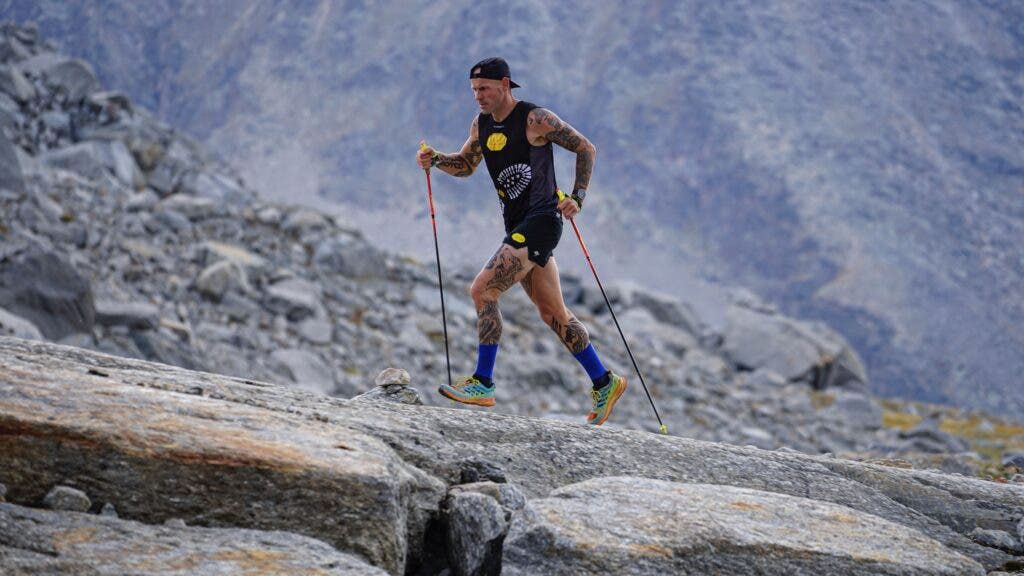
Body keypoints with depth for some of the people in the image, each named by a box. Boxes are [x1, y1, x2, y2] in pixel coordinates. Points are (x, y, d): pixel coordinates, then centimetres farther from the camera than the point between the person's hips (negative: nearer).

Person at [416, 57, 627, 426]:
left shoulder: (535, 119, -11)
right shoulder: (481, 125, 10)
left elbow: (586, 148, -4)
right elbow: (465, 165, 24)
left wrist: (577, 197, -12)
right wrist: (435, 160, 4)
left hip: (541, 220, -8)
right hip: (517, 226, 8)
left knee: (483, 289, -17)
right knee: (553, 315, 11)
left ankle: (482, 384, -14)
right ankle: (604, 383, 22)